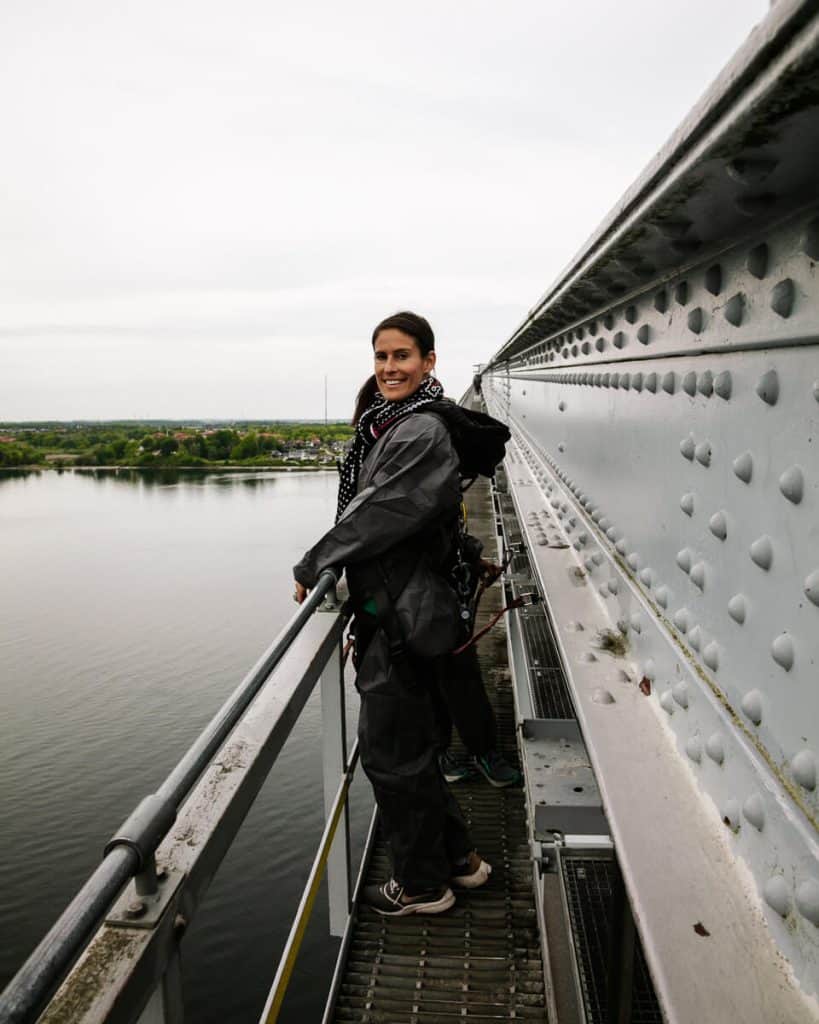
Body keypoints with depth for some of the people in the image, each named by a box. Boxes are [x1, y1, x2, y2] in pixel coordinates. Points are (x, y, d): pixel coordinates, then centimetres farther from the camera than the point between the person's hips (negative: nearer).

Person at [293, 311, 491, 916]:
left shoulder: (422, 433, -18)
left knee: (393, 752, 5)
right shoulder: (390, 425, 12)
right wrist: (325, 569, 6)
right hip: (390, 609, 10)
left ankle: (422, 884, 25)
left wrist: (312, 569, -11)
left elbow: (378, 517, -21)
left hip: (404, 614, -10)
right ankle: (458, 858, 37)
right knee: (412, 744, 20)